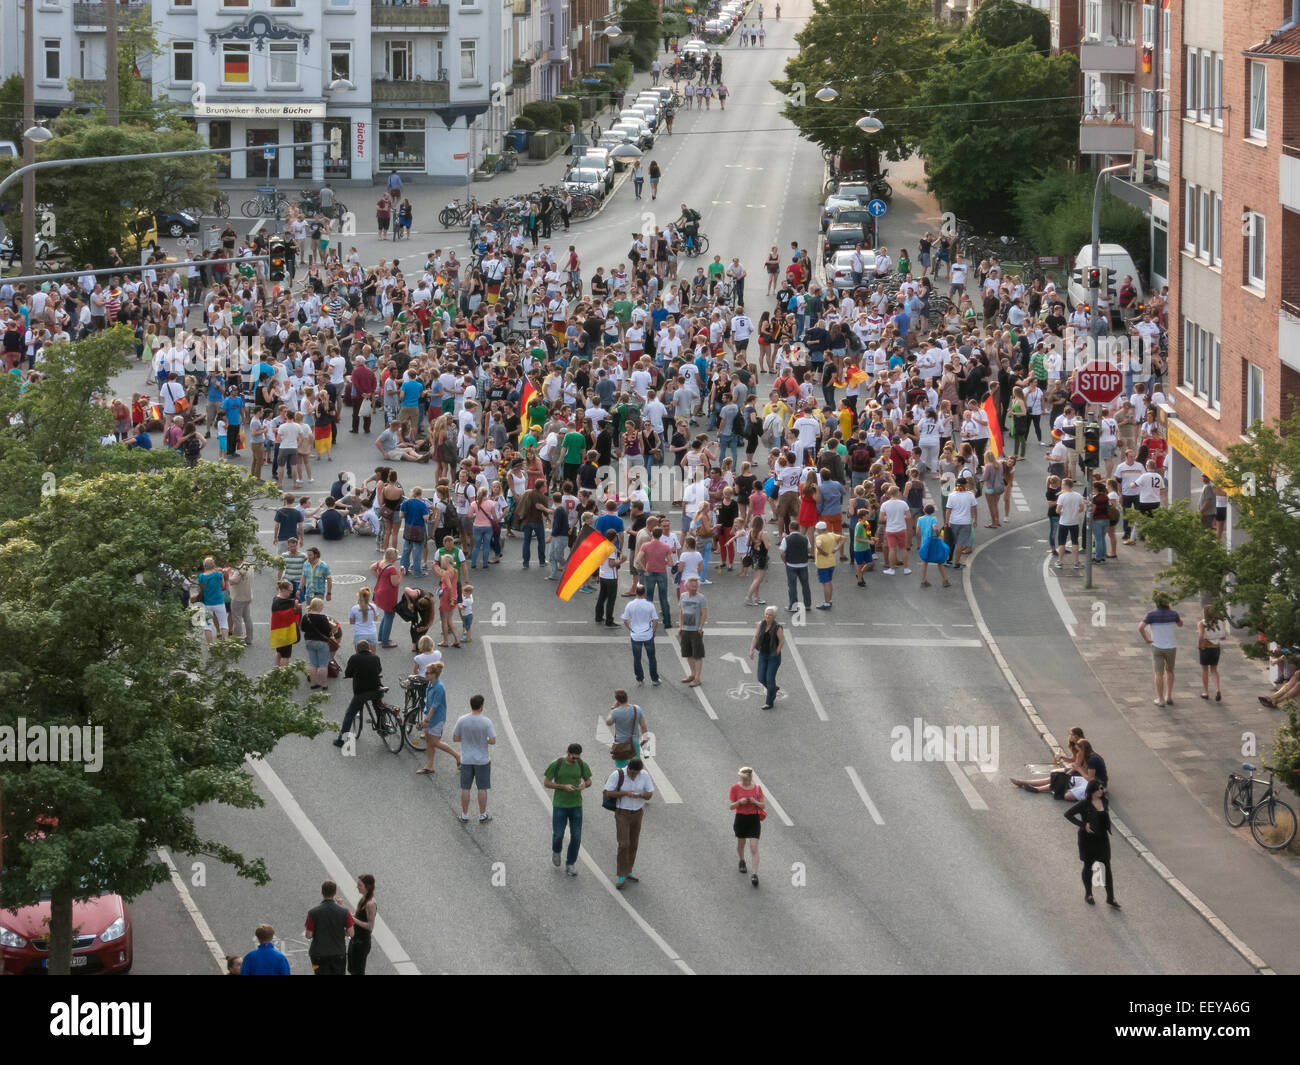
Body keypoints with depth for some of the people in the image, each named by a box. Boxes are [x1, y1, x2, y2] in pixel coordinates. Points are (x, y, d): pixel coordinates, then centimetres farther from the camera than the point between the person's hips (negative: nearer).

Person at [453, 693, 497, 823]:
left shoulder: (462, 720, -10)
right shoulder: (486, 722, -18)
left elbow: (455, 738, -3)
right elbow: (493, 741, -16)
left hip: (466, 759, 2)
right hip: (482, 759, -2)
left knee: (465, 788, 12)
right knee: (482, 788, 10)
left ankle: (464, 815, 19)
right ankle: (483, 815, 18)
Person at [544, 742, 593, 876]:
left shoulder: (582, 765, -6)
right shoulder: (556, 765, -14)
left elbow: (589, 781, 8)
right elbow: (546, 783, -9)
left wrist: (584, 785, -19)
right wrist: (564, 787, -24)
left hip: (576, 805, 2)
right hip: (559, 805, -2)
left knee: (576, 837, -3)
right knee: (558, 835, -2)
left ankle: (570, 866, 12)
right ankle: (556, 851, 35)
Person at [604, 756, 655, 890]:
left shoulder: (644, 775, -8)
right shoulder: (617, 775, -19)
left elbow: (649, 795, -3)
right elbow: (608, 793, -17)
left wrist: (638, 795, -26)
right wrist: (625, 793, -29)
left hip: (637, 814, 4)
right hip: (622, 814, -4)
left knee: (633, 844, 14)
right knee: (624, 845, -12)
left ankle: (628, 873, 31)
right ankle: (621, 878, -4)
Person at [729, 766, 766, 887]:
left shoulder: (757, 787, -3)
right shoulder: (735, 788, -6)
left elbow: (763, 806, 2)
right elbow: (731, 807, -5)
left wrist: (755, 802, -19)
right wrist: (740, 802, -24)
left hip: (754, 819, -1)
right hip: (740, 818, 1)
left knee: (754, 848, -9)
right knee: (741, 843, 20)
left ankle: (754, 875, -12)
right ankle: (742, 861, 51)